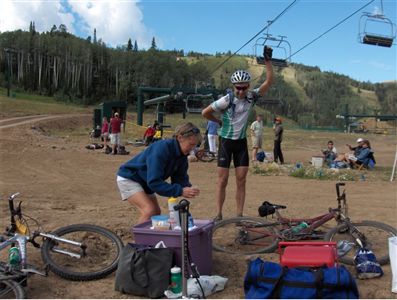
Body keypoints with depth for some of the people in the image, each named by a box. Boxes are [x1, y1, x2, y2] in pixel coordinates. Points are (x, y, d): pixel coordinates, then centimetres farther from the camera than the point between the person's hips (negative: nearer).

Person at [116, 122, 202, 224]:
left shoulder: (182, 154, -7)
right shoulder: (161, 149, -33)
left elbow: (180, 178, -3)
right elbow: (154, 181, -37)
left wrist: (188, 188, -26)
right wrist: (180, 191, -40)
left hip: (145, 181, 9)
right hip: (128, 178, -9)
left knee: (156, 212, 8)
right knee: (149, 210, -23)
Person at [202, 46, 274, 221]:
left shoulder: (251, 97, -4)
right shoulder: (227, 100, -16)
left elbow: (269, 81, -10)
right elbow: (205, 112, -10)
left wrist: (268, 60, -19)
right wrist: (219, 121, 3)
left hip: (241, 142, 4)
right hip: (226, 141, -3)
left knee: (241, 180, 3)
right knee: (223, 179, -2)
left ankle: (239, 215, 10)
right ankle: (218, 215, 6)